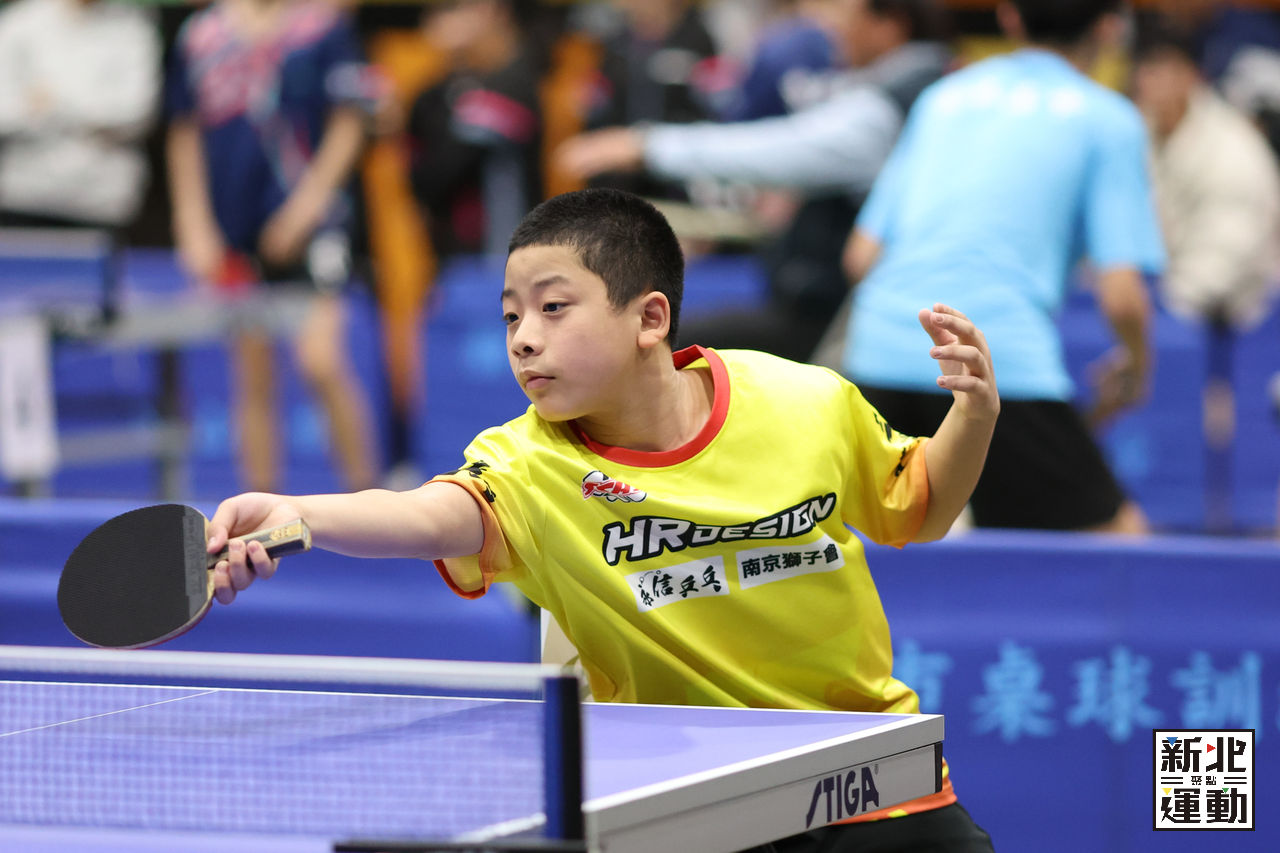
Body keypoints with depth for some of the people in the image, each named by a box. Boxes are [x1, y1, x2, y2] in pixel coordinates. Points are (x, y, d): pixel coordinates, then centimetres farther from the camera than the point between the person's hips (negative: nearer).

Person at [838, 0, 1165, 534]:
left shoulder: (942, 97, 22)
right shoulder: (1108, 118, 8)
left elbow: (861, 256, 18)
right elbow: (1120, 294, -1)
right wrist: (1133, 367, 19)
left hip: (882, 346, 5)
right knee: (1119, 538, 2)